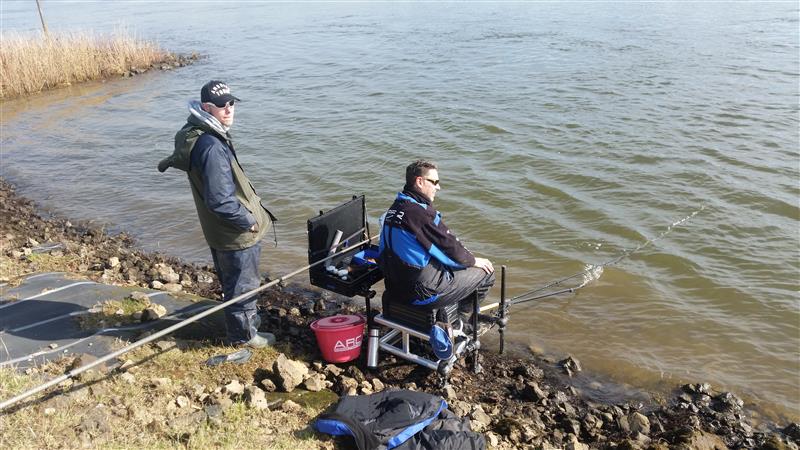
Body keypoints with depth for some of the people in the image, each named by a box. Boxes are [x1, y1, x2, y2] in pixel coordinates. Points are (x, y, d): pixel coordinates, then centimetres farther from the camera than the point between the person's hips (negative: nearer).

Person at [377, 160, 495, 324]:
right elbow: (450, 247, -15)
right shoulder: (422, 212, -22)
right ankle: (459, 317, 22)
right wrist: (474, 261, 5)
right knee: (486, 271, 5)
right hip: (423, 294, -9)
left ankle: (444, 314, 28)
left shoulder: (393, 209, 6)